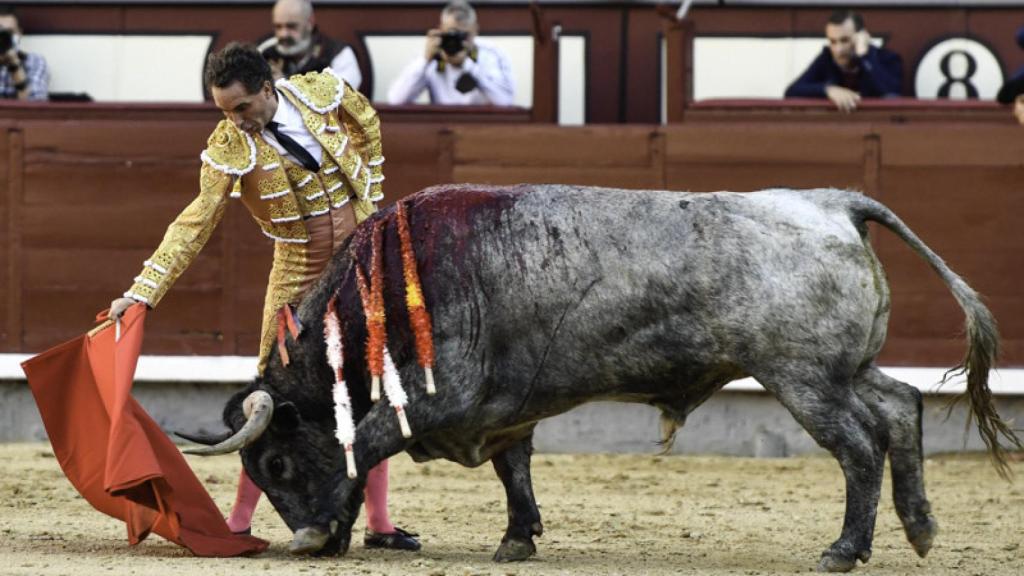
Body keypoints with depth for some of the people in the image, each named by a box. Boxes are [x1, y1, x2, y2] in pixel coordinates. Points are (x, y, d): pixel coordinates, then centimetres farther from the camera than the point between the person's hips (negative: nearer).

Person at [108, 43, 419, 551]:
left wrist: (372, 200, 11)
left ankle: (378, 523, 11)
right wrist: (142, 292, -25)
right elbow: (195, 223, -17)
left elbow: (367, 125, 11)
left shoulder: (322, 91, -11)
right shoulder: (228, 148, -16)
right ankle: (239, 521, 0)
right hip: (299, 269, -2)